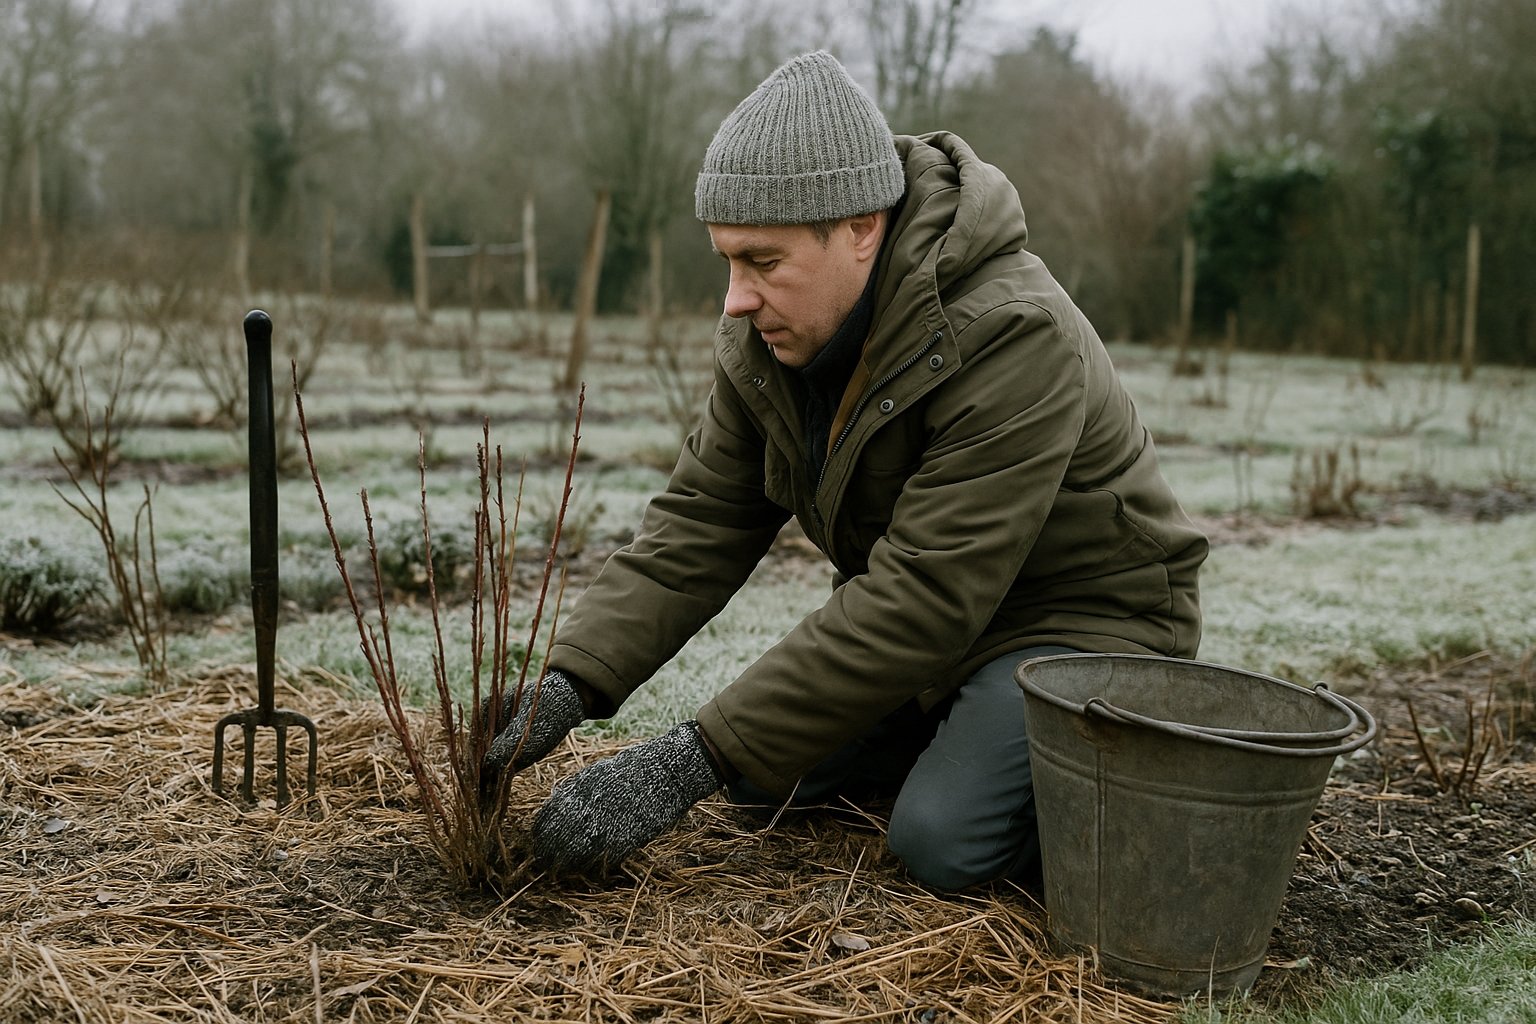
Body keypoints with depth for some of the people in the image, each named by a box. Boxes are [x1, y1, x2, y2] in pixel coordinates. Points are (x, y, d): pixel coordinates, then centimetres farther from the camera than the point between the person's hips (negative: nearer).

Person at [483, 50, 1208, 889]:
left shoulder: (1013, 340, -33)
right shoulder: (768, 334, -8)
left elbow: (920, 602, -36)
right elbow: (699, 523, -6)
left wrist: (689, 763, -36)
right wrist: (569, 684, -21)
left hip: (1084, 620, -7)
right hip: (931, 614, 7)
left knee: (941, 844, -25)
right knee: (758, 777, 2)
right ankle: (963, 728, 20)